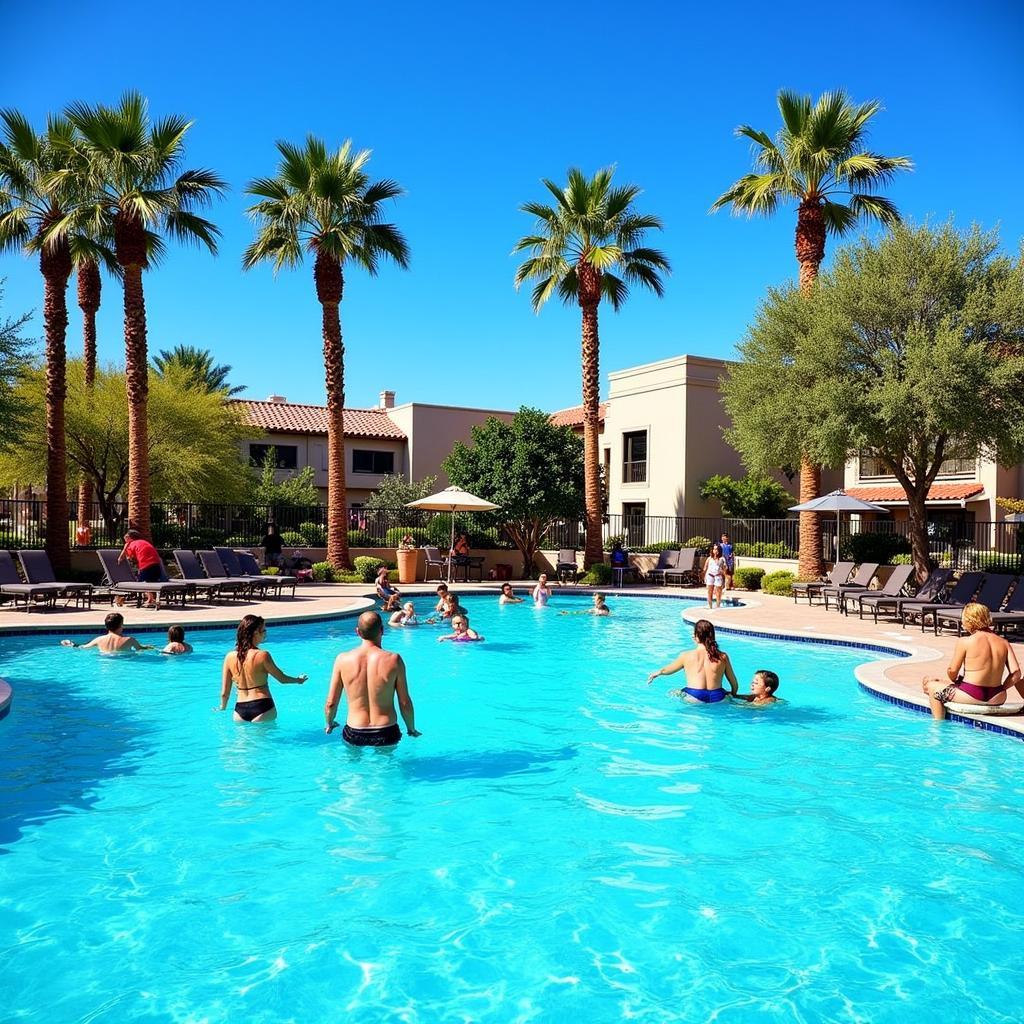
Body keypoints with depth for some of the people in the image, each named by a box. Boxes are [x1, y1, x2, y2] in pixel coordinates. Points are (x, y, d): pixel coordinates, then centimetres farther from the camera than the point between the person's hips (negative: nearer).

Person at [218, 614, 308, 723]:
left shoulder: (229, 657, 2)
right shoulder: (262, 655, -11)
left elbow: (224, 693, 7)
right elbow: (282, 678, 3)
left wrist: (222, 707, 27)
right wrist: (297, 680, 23)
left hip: (240, 710, 4)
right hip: (262, 707, -4)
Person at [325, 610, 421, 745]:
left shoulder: (342, 660, -7)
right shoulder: (393, 660, -11)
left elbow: (330, 704, -1)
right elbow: (405, 703, -6)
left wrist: (329, 724, 20)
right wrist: (411, 729, 12)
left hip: (354, 735, 1)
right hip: (386, 734, -1)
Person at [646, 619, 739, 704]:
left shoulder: (686, 656, -3)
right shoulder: (723, 657, -1)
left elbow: (666, 670, 16)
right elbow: (735, 685, 6)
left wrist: (656, 674, 38)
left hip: (694, 699, -3)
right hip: (717, 699, 3)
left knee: (672, 694, 21)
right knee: (728, 696, 34)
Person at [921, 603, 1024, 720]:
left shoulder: (964, 642, -11)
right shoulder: (1003, 643, 3)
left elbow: (952, 671, -9)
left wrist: (955, 680, 13)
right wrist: (1002, 689, 10)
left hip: (972, 697, -5)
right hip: (997, 699, 5)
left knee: (931, 686, 18)